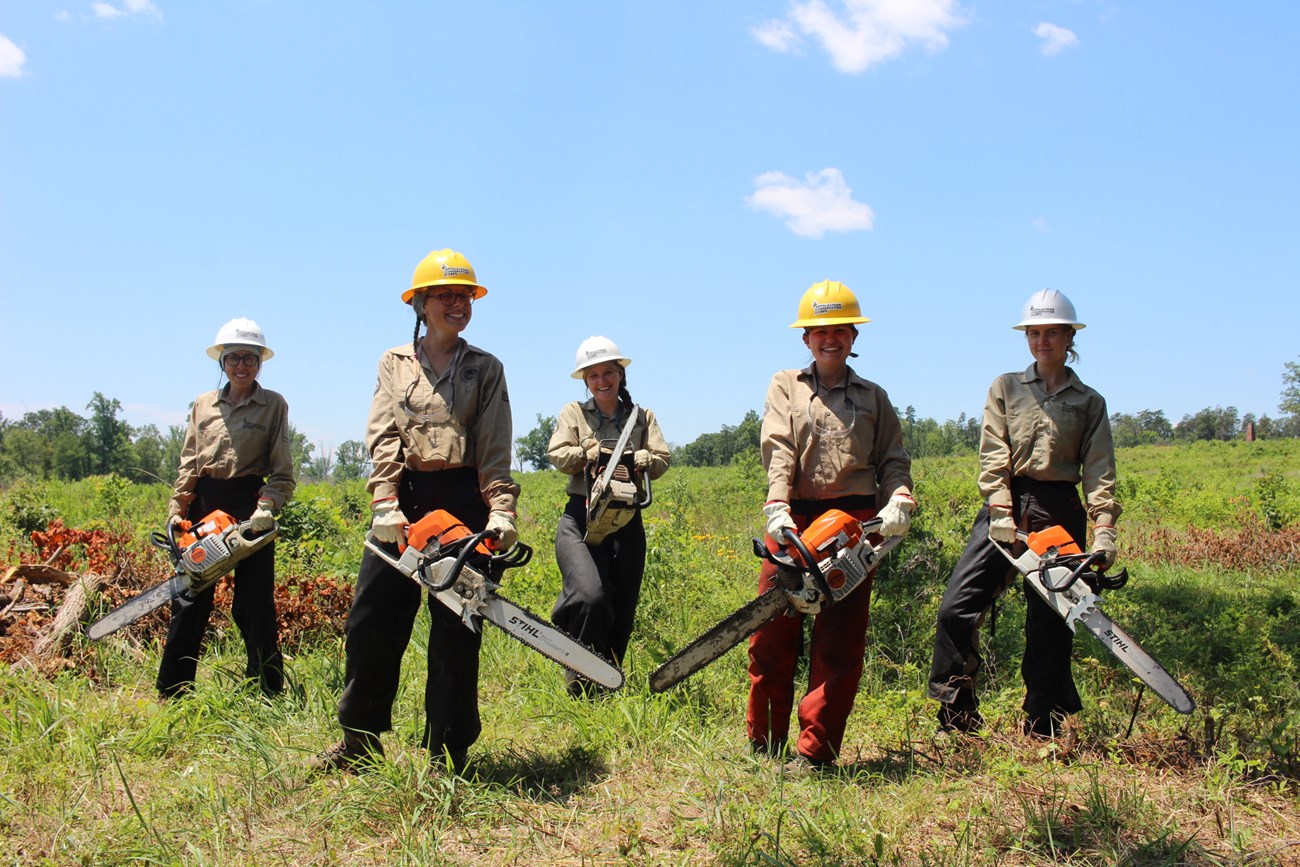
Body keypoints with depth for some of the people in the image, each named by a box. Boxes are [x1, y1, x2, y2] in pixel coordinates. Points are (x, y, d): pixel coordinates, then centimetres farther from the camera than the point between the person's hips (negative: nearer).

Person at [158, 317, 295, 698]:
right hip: (204, 504, 3)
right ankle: (171, 693, 14)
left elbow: (282, 472, -1)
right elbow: (188, 466, 10)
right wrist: (176, 513, 1)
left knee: (254, 607, 2)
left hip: (250, 507, -3)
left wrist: (266, 506, -17)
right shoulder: (203, 405, 11)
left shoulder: (274, 405, 2)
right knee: (189, 602, 4)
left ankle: (267, 694, 11)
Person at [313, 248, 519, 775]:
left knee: (455, 633, -1)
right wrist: (386, 504, -17)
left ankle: (446, 756, 8)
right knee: (370, 622, 3)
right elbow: (383, 438, -1)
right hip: (403, 499, 2)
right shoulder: (395, 364, 11)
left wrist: (501, 512, -16)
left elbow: (494, 451, -1)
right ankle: (360, 742, 19)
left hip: (463, 500, -1)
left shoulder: (485, 369, 8)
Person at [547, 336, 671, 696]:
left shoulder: (642, 417, 15)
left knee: (621, 613, 6)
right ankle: (580, 686, -7)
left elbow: (661, 460, 3)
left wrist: (640, 461, -19)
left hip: (627, 523, 3)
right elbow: (558, 454, -4)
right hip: (581, 520, -3)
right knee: (591, 597, -24)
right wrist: (589, 453, -22)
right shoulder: (573, 413, 10)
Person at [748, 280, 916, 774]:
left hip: (855, 523, 1)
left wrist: (899, 501, -12)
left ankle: (816, 751, 3)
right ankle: (764, 745, 14)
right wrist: (777, 507, -19)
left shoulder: (873, 398, 19)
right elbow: (778, 450, -2)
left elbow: (893, 459, 10)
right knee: (771, 635, -1)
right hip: (794, 520, -1)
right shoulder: (786, 386, 14)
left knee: (839, 642, -2)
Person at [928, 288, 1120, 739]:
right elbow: (993, 456, -1)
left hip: (1060, 512, 0)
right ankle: (955, 719, -2)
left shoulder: (1089, 402, 10)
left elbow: (1099, 471, 0)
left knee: (1049, 627, 3)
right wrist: (1001, 515, -14)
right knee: (956, 609, -12)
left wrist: (1103, 532, -14)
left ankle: (1042, 732, 14)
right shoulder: (1005, 388, 10)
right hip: (1006, 505, 0)